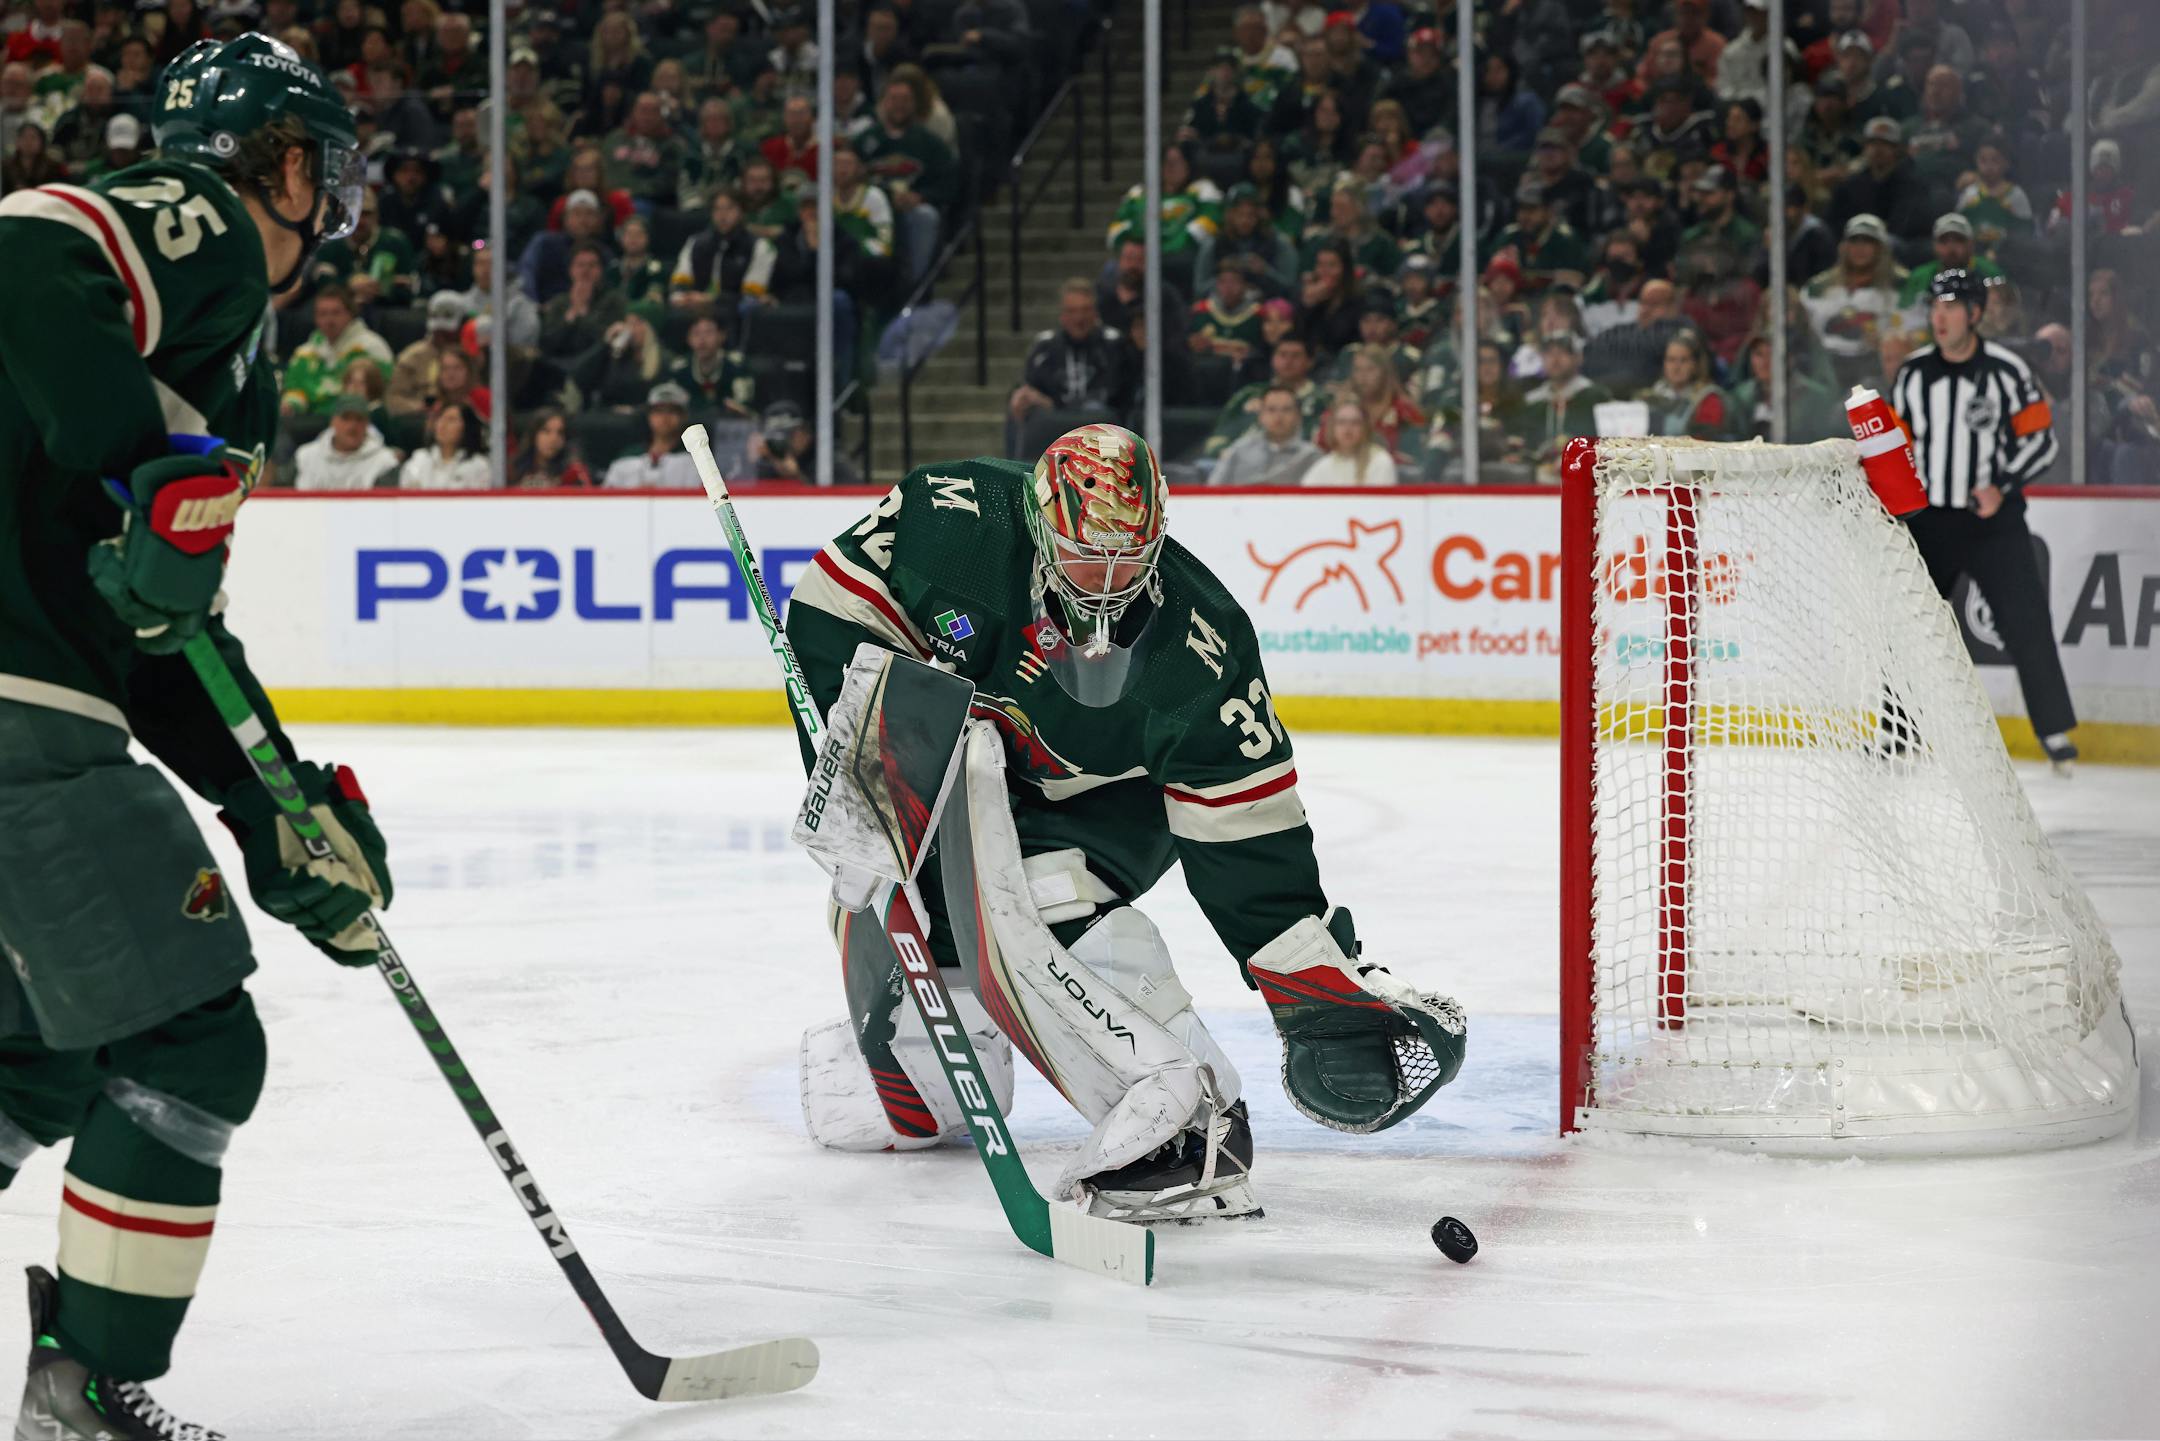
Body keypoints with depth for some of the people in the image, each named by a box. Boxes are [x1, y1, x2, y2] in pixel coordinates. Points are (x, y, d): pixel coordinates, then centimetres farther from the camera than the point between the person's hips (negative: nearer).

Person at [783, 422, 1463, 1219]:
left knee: (1048, 909, -32)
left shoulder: (1197, 645, -28)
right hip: (946, 766, 3)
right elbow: (830, 614, -13)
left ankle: (1183, 1122, -38)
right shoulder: (953, 518, -27)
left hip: (1097, 802, -3)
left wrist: (1319, 984, -28)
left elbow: (1245, 834, -24)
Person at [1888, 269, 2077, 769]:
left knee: (2026, 621, -10)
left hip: (1993, 517, -4)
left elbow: (2041, 439, -6)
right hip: (1928, 519, 4)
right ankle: (1898, 728, 20)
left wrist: (2003, 487, -17)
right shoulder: (1913, 372, 3)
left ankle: (2055, 731, -3)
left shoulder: (2007, 370, -8)